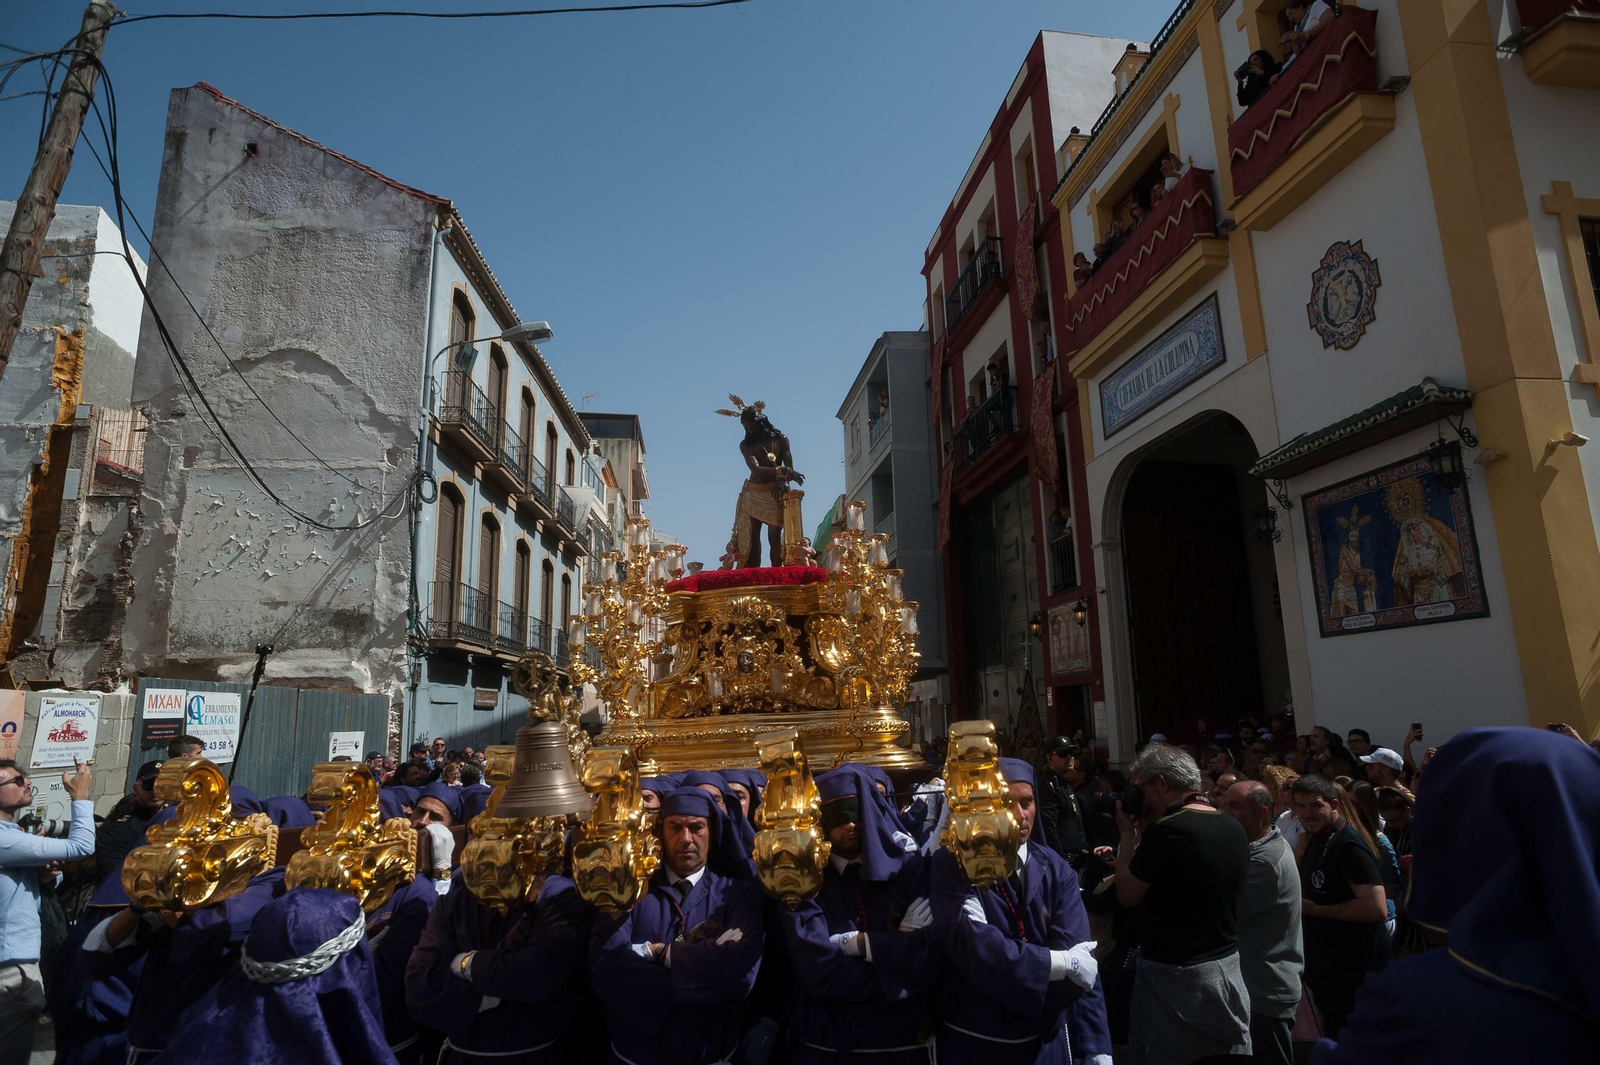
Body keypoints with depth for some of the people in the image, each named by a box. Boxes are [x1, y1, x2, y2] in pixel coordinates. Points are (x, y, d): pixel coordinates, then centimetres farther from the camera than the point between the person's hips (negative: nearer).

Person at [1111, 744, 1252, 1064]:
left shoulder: (1166, 829, -21)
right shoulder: (1234, 828, 4)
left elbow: (1128, 896, -10)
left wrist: (1126, 833, -3)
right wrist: (1142, 834, 11)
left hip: (1175, 976, -7)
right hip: (1228, 967, 8)